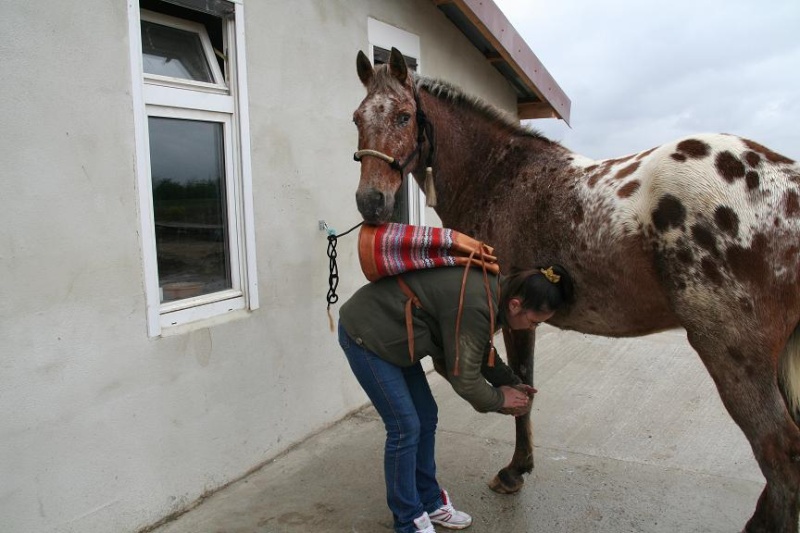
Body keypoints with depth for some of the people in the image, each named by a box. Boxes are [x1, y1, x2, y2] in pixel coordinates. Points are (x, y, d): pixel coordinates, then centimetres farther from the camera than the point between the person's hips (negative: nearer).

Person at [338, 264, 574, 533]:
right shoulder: (475, 305, -31)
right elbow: (464, 379, -22)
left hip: (392, 335, 9)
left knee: (426, 418, 11)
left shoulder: (493, 289, -2)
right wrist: (499, 398, -5)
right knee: (405, 427, -5)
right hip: (364, 333, -9)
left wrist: (511, 383, 4)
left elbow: (482, 352, 13)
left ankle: (430, 502, 28)